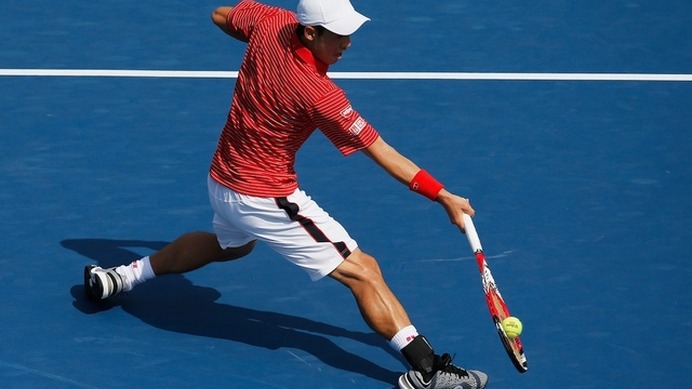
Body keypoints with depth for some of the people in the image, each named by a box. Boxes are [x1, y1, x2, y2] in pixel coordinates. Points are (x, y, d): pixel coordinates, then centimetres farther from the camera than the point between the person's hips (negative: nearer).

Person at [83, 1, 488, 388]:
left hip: (222, 178, 8)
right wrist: (443, 196, -19)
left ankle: (124, 276, 50)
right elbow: (382, 153, -23)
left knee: (230, 245, 40)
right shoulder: (320, 95, -28)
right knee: (363, 271, -9)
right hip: (265, 198, -8)